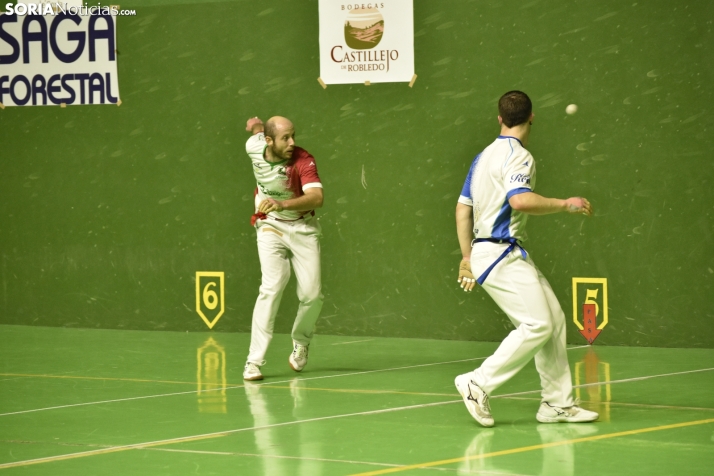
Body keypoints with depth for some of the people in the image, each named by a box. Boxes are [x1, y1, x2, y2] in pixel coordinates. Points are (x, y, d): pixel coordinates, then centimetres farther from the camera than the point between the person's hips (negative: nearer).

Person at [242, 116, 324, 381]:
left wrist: (282, 204, -50)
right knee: (272, 287, -20)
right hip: (270, 227, 0)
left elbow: (317, 198, -38)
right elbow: (257, 127, 10)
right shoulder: (253, 146, -13)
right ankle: (254, 361, -21)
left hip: (302, 228, 0)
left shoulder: (303, 161, -23)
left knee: (311, 295, -5)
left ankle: (301, 342, 29)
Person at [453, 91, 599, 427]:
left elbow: (463, 208, 18)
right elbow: (520, 200, -28)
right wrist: (565, 205, -17)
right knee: (537, 326, -15)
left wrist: (467, 256, 22)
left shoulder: (484, 156, 17)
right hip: (502, 255, -10)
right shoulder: (518, 156, -11)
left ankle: (557, 403, 8)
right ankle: (478, 384, -12)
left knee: (554, 319, 7)